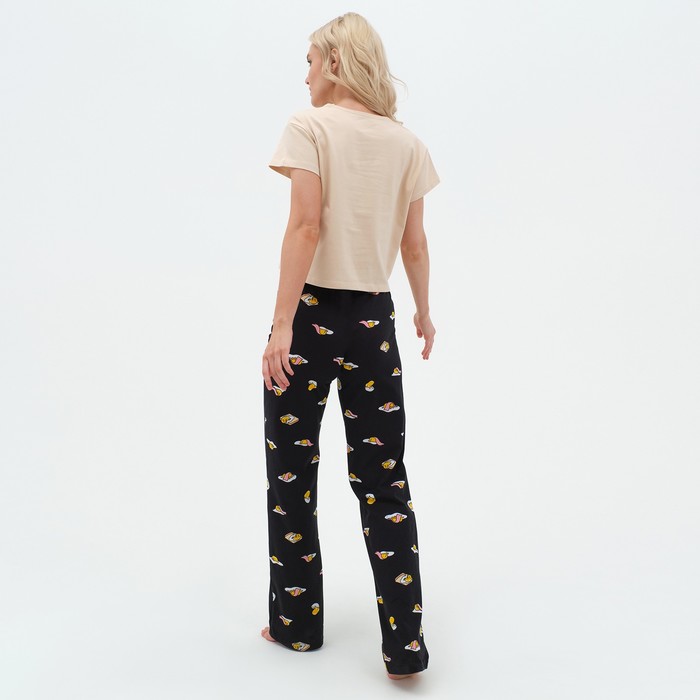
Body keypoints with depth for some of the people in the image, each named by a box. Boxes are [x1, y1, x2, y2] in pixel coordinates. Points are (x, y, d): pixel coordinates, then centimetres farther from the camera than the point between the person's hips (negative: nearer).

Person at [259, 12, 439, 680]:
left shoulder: (310, 125, -5)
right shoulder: (406, 141, 8)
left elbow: (307, 225, -15)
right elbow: (414, 243, 9)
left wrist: (282, 323, -17)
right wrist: (424, 313, 22)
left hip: (311, 311, -4)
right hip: (374, 320, 4)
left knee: (291, 475, 11)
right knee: (384, 481, 8)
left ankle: (297, 622, 25)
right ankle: (405, 646, 12)